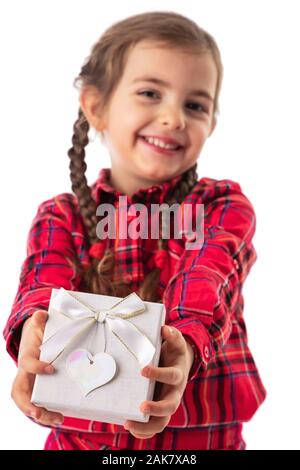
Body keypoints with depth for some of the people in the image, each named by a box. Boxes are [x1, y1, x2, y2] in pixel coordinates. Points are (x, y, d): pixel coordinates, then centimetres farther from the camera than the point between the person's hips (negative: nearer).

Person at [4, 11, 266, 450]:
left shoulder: (224, 206, 4)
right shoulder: (60, 217, 7)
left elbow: (205, 282, -15)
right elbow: (46, 285, -12)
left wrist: (184, 347, -36)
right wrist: (36, 328, -35)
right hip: (80, 434, 1)